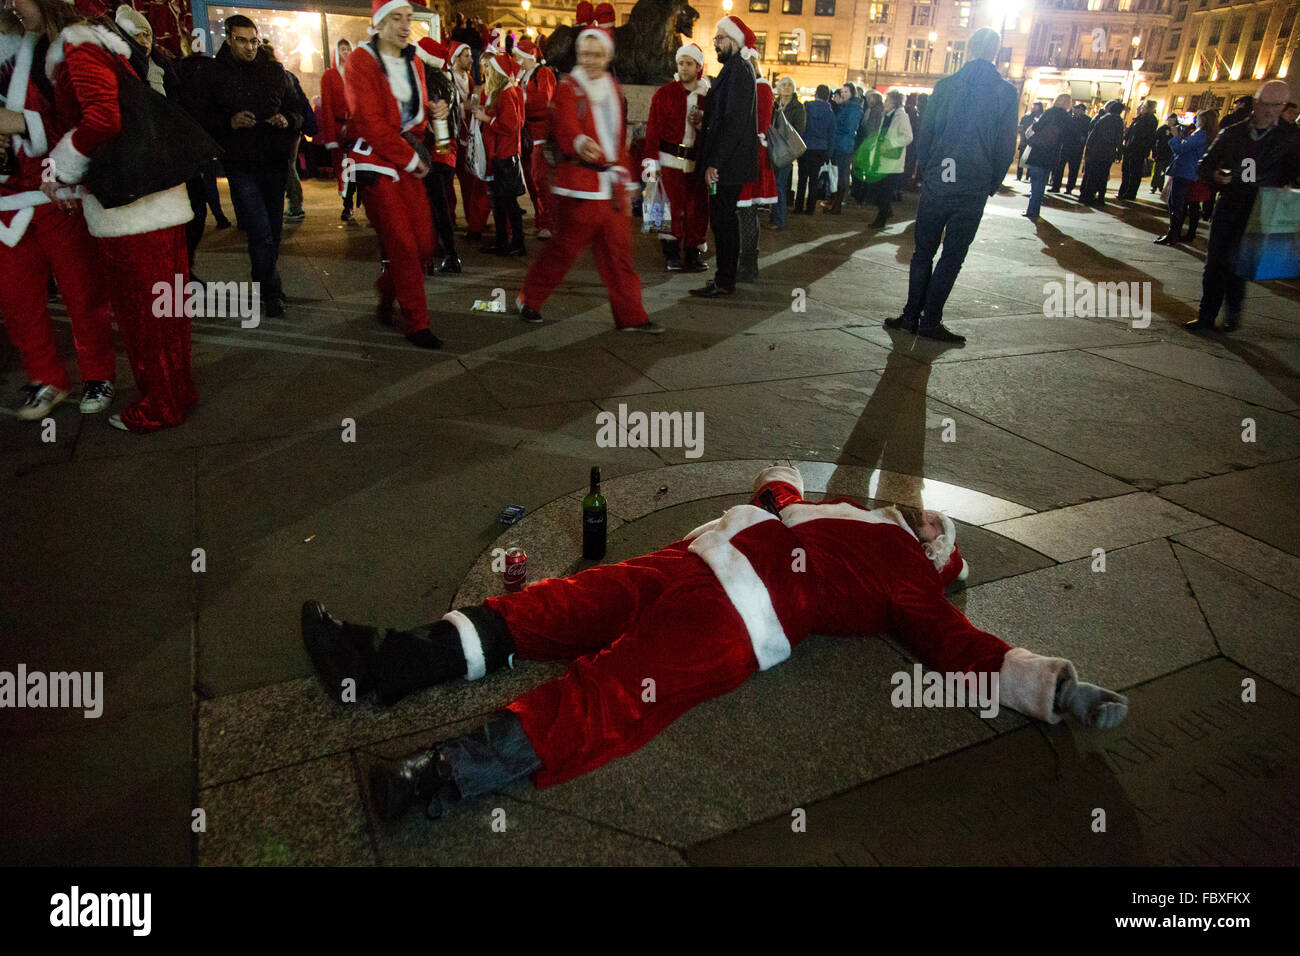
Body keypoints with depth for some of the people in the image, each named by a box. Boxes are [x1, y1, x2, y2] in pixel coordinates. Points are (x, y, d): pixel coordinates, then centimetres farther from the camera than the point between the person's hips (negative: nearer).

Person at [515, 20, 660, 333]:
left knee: (618, 251, 5)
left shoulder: (612, 87, 17)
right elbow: (565, 130, -23)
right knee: (565, 247, 0)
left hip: (611, 183, 6)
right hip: (579, 183, -6)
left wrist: (626, 182, 19)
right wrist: (581, 143, -45)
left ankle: (630, 316, 10)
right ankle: (529, 300, 18)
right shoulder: (568, 88, -4)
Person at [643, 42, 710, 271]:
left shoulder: (708, 96, 9)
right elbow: (653, 129, 1)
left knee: (698, 208, 1)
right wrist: (652, 160, -6)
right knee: (672, 207, -3)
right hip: (670, 159, -2)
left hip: (697, 162, 2)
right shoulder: (664, 93, 3)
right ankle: (671, 254, 8)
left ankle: (693, 252, 14)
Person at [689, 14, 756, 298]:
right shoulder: (734, 68, 18)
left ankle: (724, 281, -2)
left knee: (723, 219, -7)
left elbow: (734, 122, -21)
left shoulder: (738, 70, -13)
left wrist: (714, 163, -23)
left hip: (728, 163, -10)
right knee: (723, 218, 12)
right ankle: (725, 275, 19)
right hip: (728, 162, 10)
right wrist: (705, 122, 10)